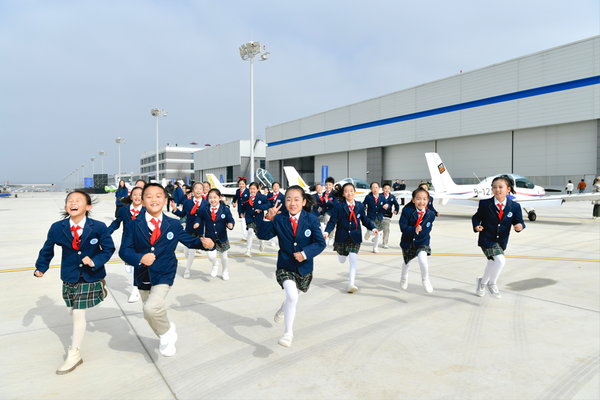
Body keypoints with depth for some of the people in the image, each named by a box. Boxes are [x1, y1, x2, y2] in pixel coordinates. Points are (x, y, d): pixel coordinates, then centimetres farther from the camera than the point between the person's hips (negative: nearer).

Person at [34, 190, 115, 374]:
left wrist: (95, 261, -23)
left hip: (90, 278, -3)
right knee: (72, 312, 15)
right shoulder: (57, 228, -8)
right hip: (69, 278, 4)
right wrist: (41, 268, 0)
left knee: (78, 314, 0)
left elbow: (108, 248, -9)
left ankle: (74, 354, 16)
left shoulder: (98, 227, -16)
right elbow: (47, 249, 6)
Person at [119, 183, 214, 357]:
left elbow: (189, 240, 6)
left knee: (151, 308, -26)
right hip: (143, 277, 3)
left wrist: (203, 242, -15)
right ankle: (167, 336, 46)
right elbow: (124, 250, -12)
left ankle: (167, 331, 5)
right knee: (149, 315, 17)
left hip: (164, 276, -3)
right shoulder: (133, 225, -6)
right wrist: (140, 258, -31)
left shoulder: (174, 224, -1)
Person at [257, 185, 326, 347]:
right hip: (285, 266, -2)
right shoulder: (279, 219, -10)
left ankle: (284, 308, 60)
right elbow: (263, 235, -13)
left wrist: (305, 253, -27)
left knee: (293, 296, 24)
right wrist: (268, 218, -28)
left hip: (304, 267, 2)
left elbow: (321, 243, -12)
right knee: (292, 296, -23)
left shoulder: (311, 220, -12)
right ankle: (288, 332, -5)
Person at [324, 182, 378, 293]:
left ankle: (351, 284, 0)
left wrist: (373, 228, -6)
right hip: (342, 237, -1)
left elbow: (365, 220, 10)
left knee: (353, 260, -10)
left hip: (355, 238, 1)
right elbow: (332, 221, -10)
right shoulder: (338, 206, -9)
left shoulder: (360, 206, 1)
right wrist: (327, 232, -26)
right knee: (342, 260, 17)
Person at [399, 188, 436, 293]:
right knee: (407, 262, 21)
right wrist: (414, 230, -35)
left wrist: (422, 231, -3)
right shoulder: (407, 211, -20)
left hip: (422, 242, 0)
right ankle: (404, 277, 55)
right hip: (408, 241, 0)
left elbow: (428, 228, 7)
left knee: (422, 260, -24)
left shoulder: (431, 214, -11)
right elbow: (403, 227, -22)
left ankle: (425, 280, 7)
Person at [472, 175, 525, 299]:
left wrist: (519, 226, -22)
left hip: (501, 242, 5)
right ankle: (492, 284, 1)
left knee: (492, 265, 22)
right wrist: (476, 226, -17)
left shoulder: (514, 207, -4)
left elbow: (519, 221, 0)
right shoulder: (485, 204, -9)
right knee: (500, 260, -24)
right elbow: (476, 217, 2)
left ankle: (482, 282, 51)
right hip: (487, 239, -5)